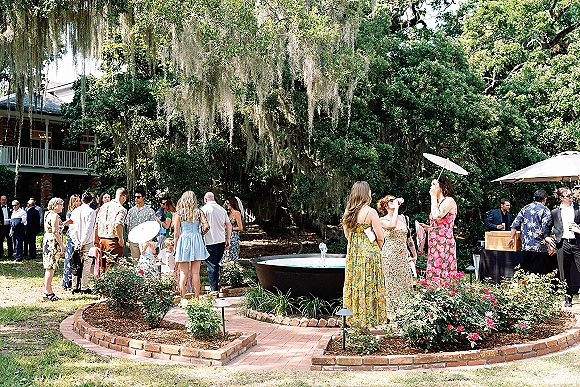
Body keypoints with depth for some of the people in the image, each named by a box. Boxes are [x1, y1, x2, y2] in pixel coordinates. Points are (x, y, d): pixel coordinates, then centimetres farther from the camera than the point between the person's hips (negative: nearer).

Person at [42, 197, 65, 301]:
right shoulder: (54, 215, -13)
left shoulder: (48, 214, 16)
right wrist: (61, 244, -17)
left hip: (47, 240, 10)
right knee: (50, 268, -6)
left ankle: (48, 291, 17)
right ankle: (48, 292, -4)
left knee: (49, 268, 13)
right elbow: (55, 231, -19)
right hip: (53, 242, -10)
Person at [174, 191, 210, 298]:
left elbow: (176, 233, -3)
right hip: (197, 241, 2)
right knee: (196, 273, 8)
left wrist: (175, 247, 5)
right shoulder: (199, 212, 1)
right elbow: (206, 225, -10)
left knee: (183, 273, 4)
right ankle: (197, 298, 11)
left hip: (183, 241, -2)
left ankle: (183, 298, 4)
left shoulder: (178, 213, -4)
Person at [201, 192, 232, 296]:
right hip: (221, 240, 6)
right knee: (217, 263, 18)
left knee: (211, 265, -2)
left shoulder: (204, 209, -6)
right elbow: (229, 225, 12)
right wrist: (228, 240, 18)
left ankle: (214, 289, -2)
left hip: (210, 241, -6)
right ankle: (216, 284, 26)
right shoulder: (222, 209, 10)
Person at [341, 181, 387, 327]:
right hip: (369, 252, -5)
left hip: (352, 252, 6)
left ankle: (356, 315, 21)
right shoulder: (370, 212, -14)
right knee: (369, 284, 2)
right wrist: (378, 249, 6)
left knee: (355, 282, 13)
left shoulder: (347, 212, 2)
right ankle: (370, 317, 9)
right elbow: (380, 237, -12)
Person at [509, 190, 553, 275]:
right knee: (537, 274, -3)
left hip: (525, 246, 5)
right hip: (539, 247, -5)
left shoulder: (525, 208, 10)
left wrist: (512, 238, 15)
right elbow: (545, 228, -15)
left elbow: (515, 224, 8)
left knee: (525, 272, 11)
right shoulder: (545, 210, -4)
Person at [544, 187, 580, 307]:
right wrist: (547, 237, 9)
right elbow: (547, 227, 23)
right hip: (562, 244, 1)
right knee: (564, 273, 5)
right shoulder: (555, 212, 11)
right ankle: (568, 298, 15)